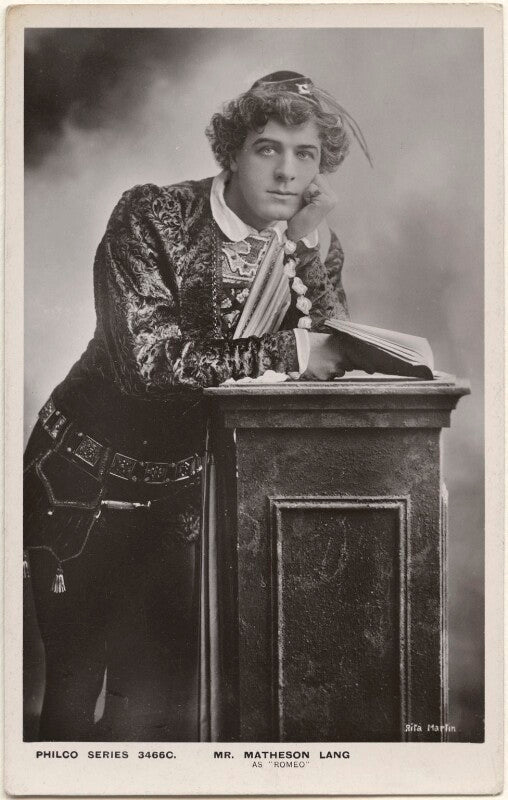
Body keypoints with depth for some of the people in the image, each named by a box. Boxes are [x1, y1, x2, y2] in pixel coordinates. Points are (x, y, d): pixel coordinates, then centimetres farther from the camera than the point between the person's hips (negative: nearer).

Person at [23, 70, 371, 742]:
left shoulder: (312, 247, -1)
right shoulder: (151, 217, -16)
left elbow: (333, 359, -11)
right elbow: (145, 360, -28)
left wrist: (309, 244, -21)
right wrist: (287, 352, -28)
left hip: (184, 488, 4)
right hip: (85, 478, -4)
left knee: (162, 697, 8)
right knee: (75, 685, 4)